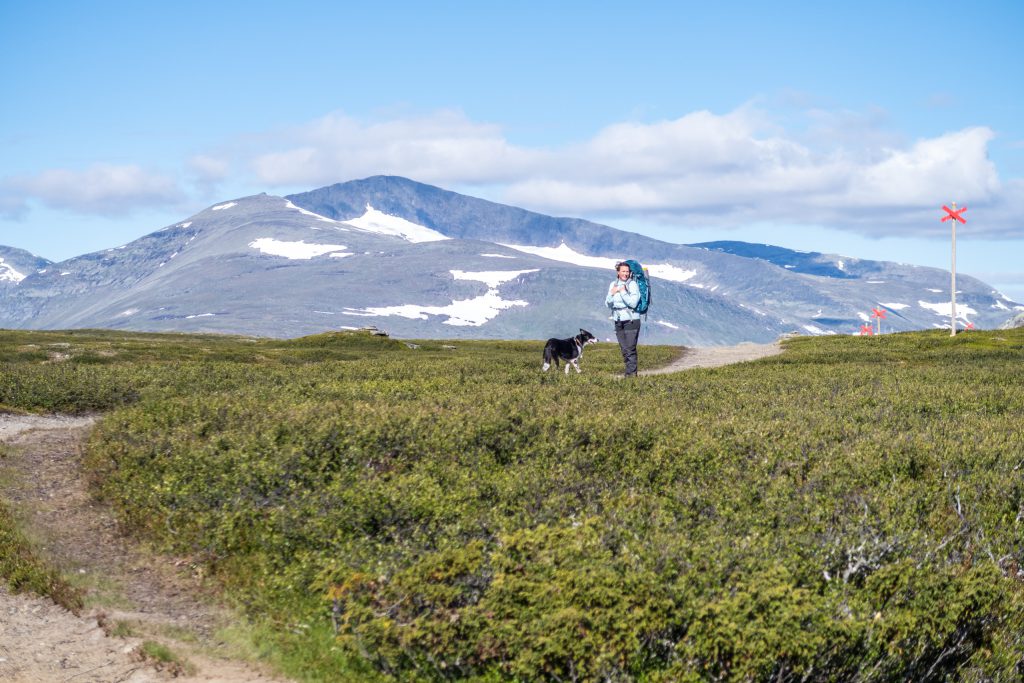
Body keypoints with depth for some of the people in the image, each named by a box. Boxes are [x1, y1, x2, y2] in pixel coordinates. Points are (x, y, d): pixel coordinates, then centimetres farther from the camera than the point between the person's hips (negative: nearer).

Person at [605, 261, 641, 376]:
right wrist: (612, 294, -8)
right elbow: (608, 304, 9)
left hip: (631, 320, -5)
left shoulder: (633, 284, -7)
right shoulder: (613, 284, 9)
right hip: (618, 321, 6)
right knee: (623, 349, 8)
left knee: (630, 348, -10)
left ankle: (631, 372, -5)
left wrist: (623, 292, -14)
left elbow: (633, 303, -16)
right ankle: (631, 370, 16)